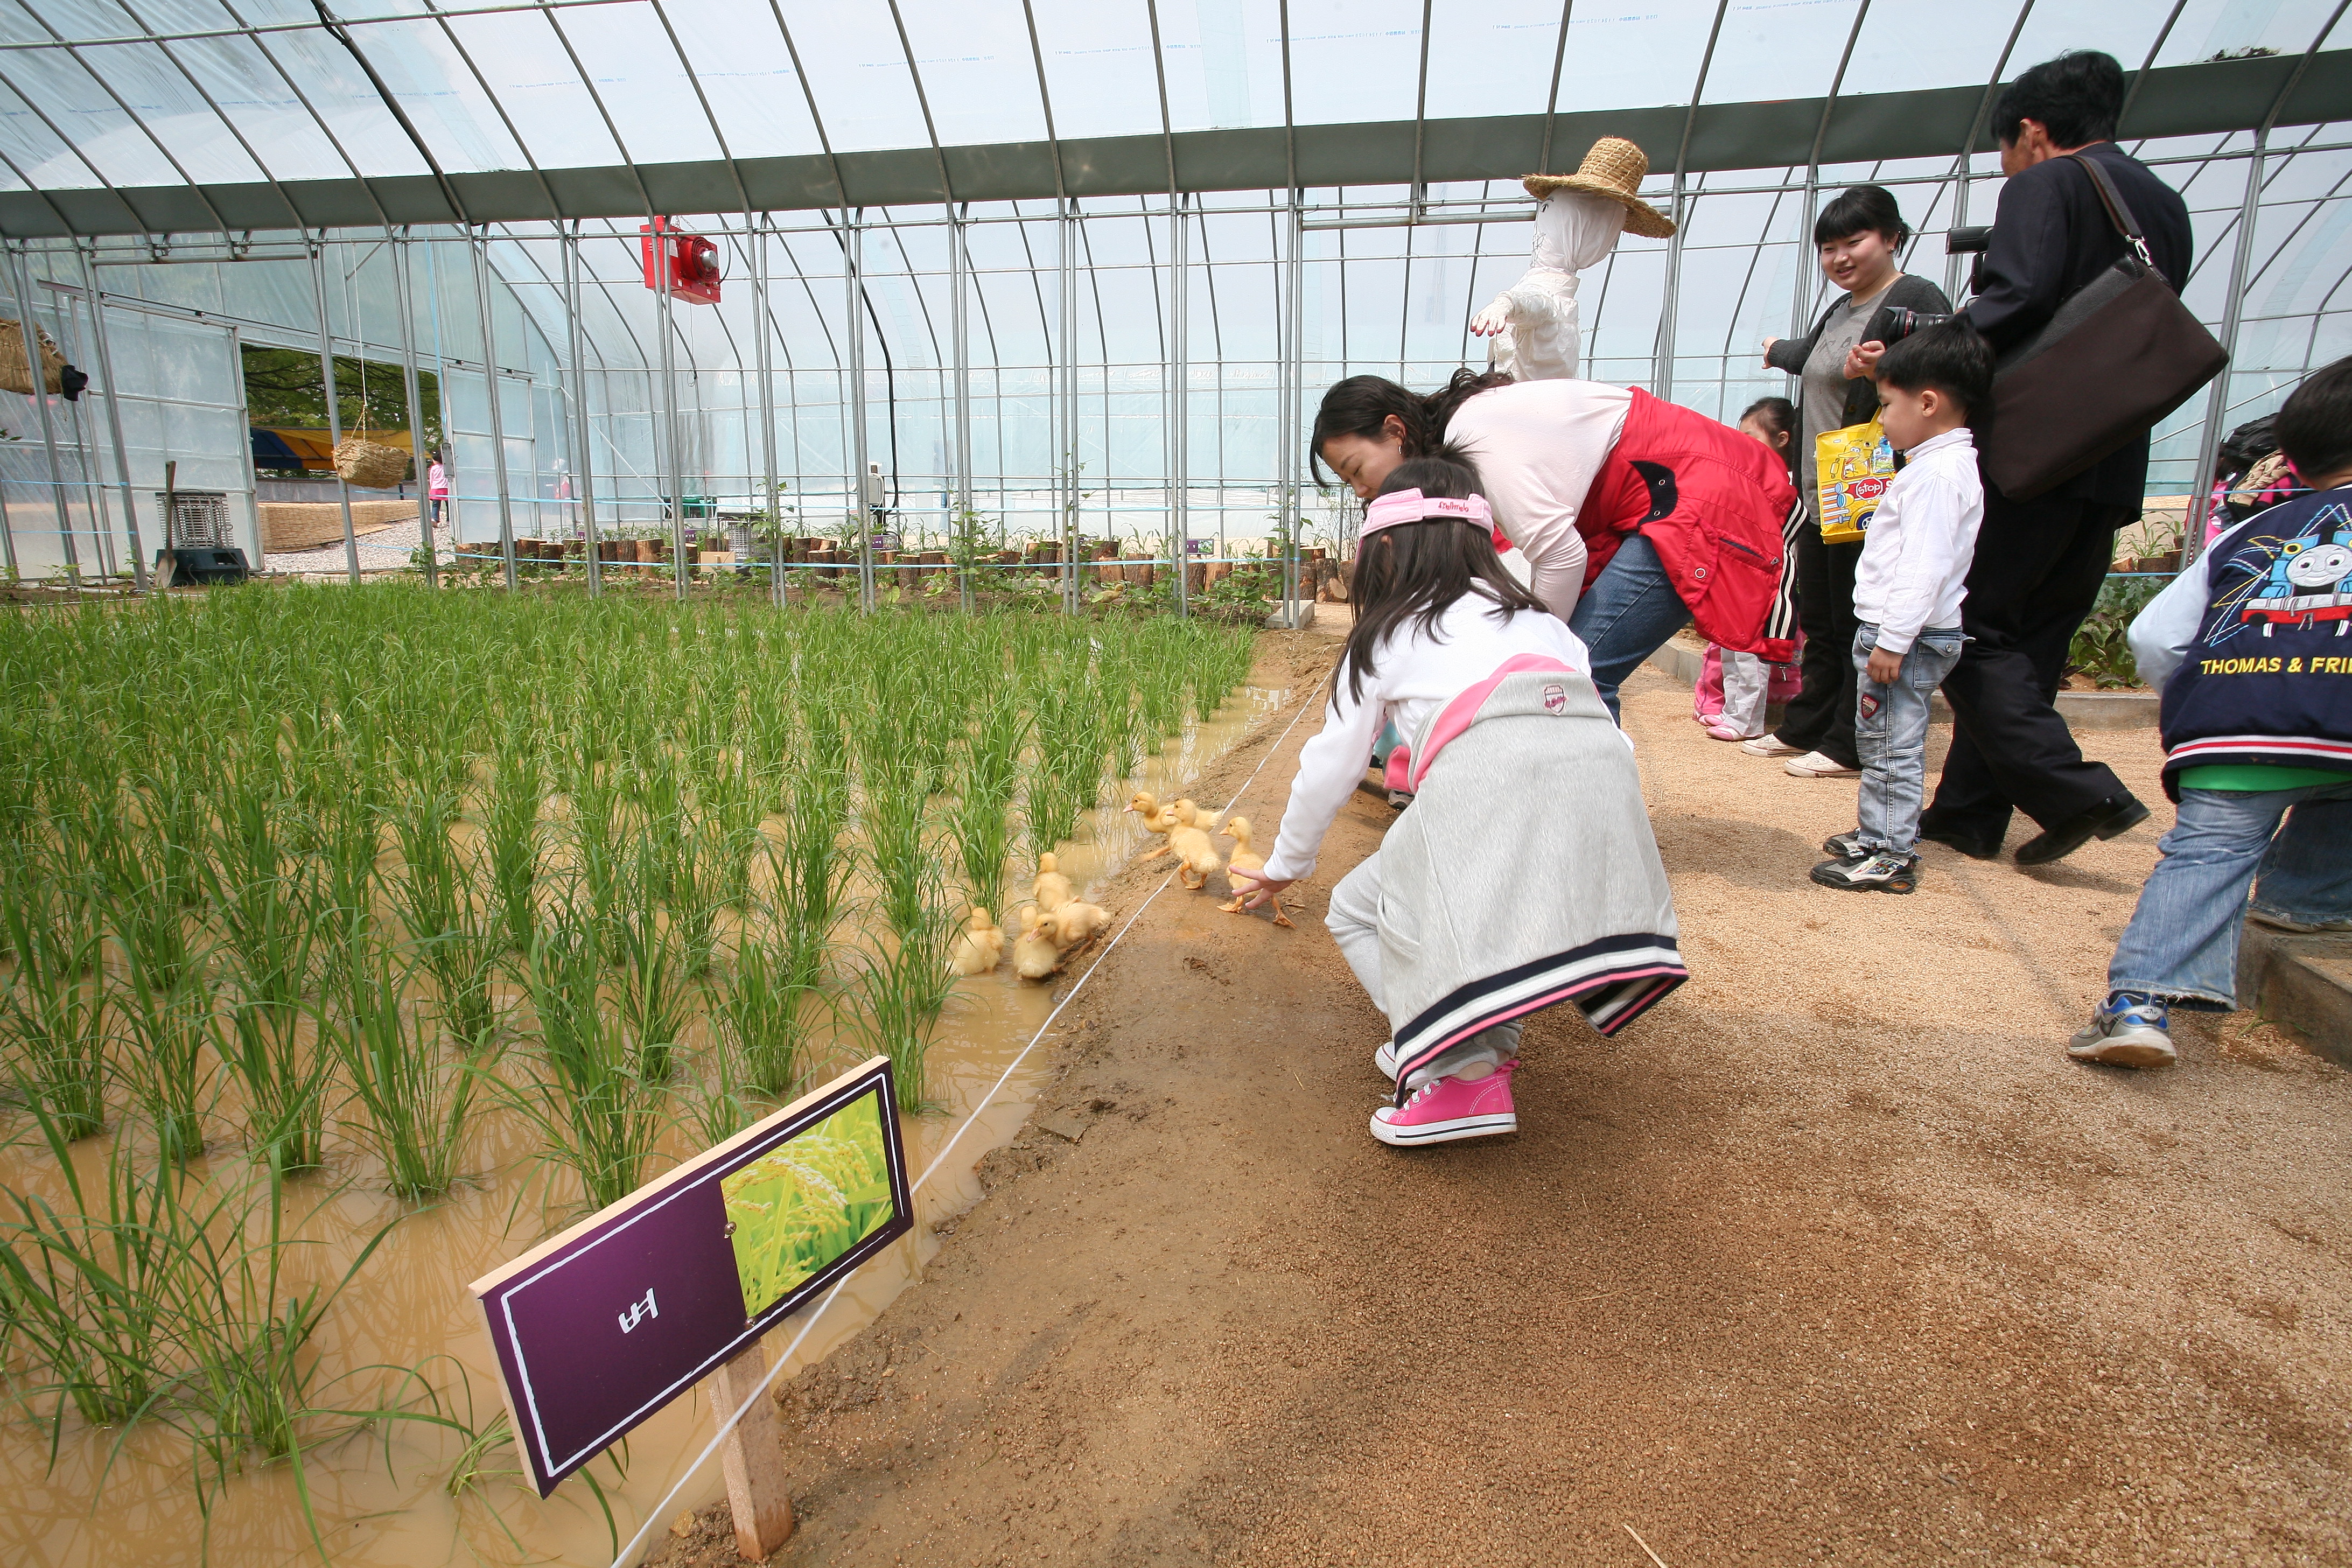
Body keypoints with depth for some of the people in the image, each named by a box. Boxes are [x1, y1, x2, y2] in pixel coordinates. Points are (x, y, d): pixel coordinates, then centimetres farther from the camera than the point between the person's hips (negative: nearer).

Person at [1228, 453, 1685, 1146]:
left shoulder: (1384, 637, 20)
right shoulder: (1538, 616, 33)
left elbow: (1330, 767, 25)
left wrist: (1283, 868, 40)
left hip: (1486, 792, -6)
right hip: (1603, 773, 6)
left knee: (1358, 910, 12)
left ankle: (1464, 1073, -3)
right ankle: (1490, 1036, 20)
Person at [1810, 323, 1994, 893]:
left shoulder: (1937, 473, -18)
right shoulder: (1947, 464, 16)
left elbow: (1925, 567, -25)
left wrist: (1893, 641, -24)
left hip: (1909, 637, -11)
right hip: (1902, 633, 11)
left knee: (1891, 746, -4)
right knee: (1886, 744, 19)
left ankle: (1889, 857, 3)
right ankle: (1880, 833, 30)